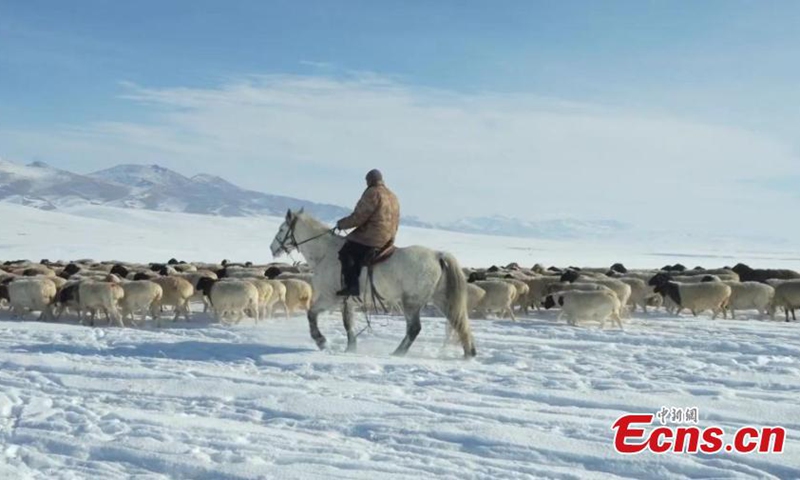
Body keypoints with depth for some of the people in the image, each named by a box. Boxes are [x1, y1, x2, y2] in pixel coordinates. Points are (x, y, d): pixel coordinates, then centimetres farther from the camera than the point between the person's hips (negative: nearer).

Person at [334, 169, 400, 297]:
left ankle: (352, 286, -15)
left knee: (345, 253, -5)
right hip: (388, 240, 10)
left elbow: (359, 216, -13)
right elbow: (395, 221, 22)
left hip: (372, 237, -9)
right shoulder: (392, 196, 19)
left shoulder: (372, 193, -9)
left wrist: (341, 224, 0)